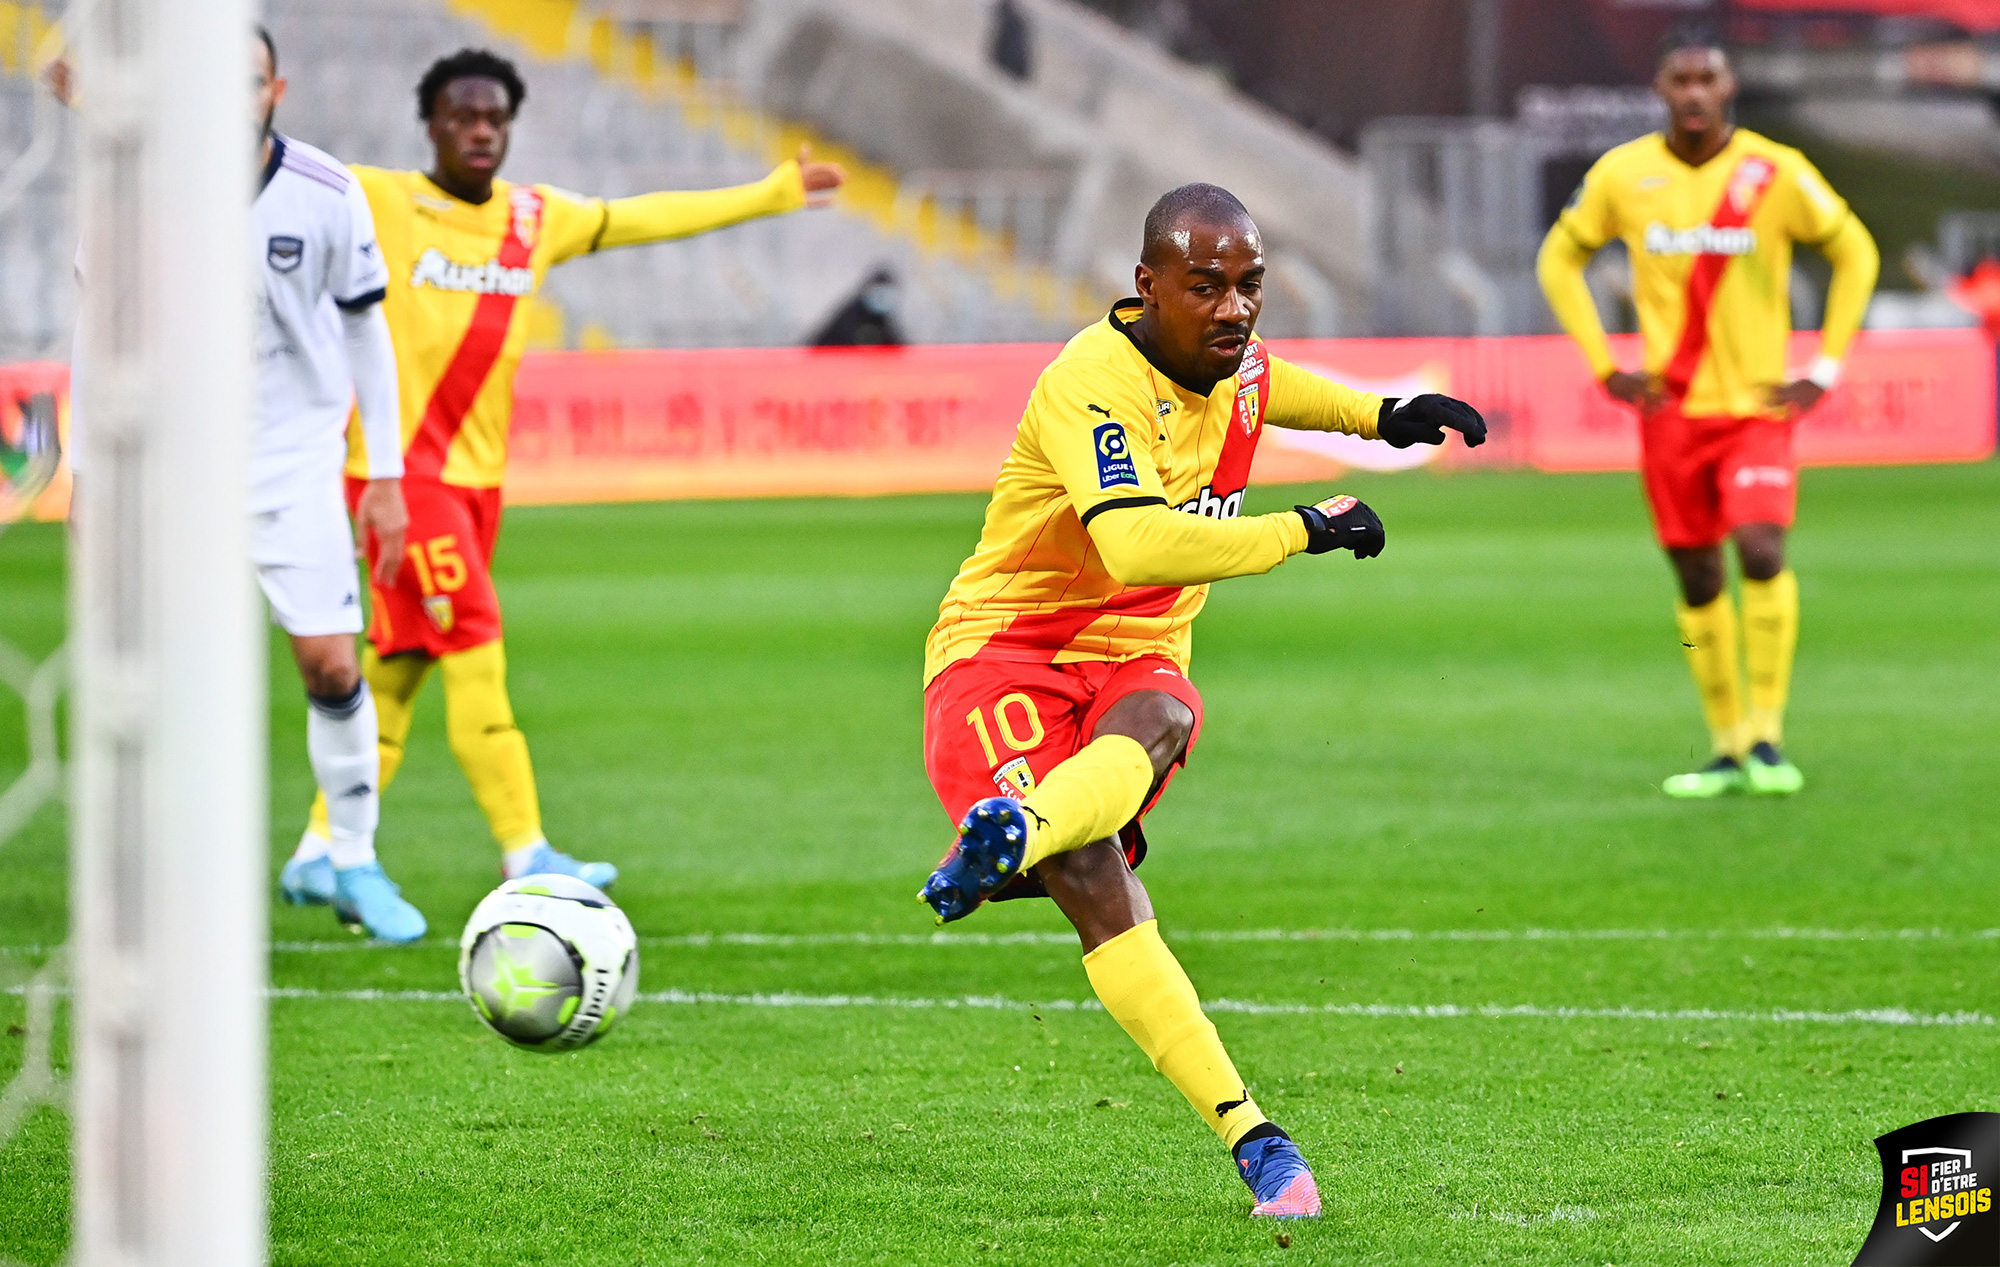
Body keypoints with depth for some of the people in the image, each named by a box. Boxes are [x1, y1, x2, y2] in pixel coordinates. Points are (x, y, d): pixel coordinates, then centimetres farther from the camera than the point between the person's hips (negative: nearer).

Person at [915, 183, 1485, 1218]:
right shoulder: (1093, 382, -20)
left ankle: (1008, 838, -62)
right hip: (1002, 649, -6)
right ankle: (1251, 1138, -39)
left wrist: (1383, 418, 23)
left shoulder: (1236, 368, 9)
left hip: (1136, 662, 6)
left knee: (1156, 720, -35)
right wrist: (1302, 532, -27)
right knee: (1096, 885, -29)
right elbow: (1136, 544, -35)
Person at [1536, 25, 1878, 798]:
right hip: (1671, 409, 2)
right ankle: (1727, 749, 17)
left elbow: (1854, 253, 6)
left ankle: (1766, 735, -10)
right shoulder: (1622, 176, -2)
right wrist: (1604, 365, 4)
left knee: (1762, 551, -21)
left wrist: (1825, 370, 0)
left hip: (1758, 405, -2)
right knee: (1698, 580, 5)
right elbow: (1560, 259, 14)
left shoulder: (1776, 174, -7)